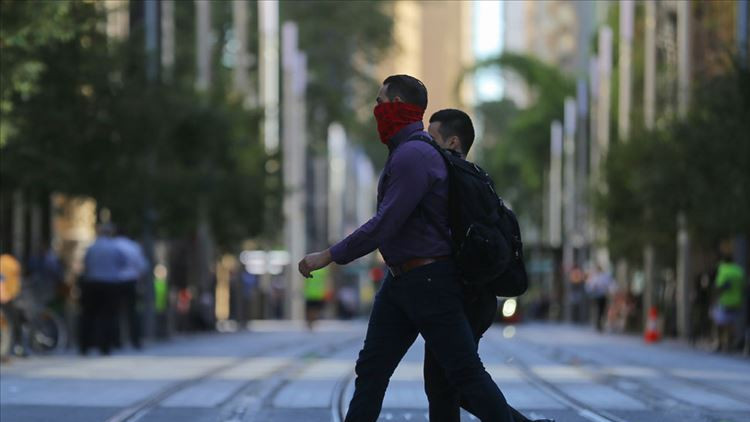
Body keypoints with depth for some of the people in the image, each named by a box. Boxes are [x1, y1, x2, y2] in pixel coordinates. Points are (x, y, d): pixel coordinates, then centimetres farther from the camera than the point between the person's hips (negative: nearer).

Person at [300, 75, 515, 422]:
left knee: (465, 373, -5)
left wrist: (328, 257, -18)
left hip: (429, 281, -10)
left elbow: (385, 225, -23)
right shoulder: (406, 152, 14)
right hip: (399, 281, 10)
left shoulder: (413, 155, -18)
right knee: (371, 370, 6)